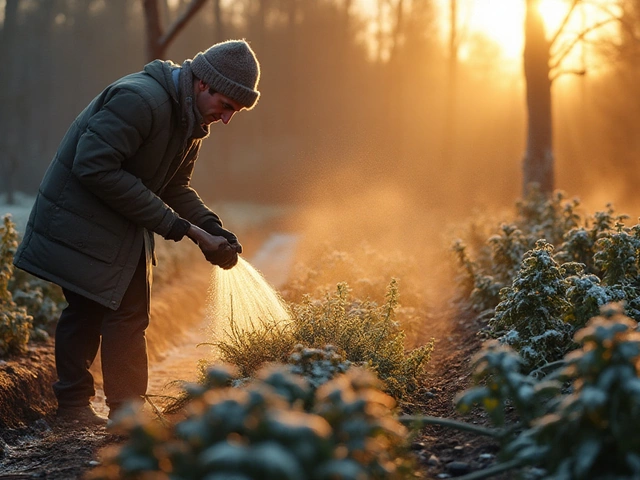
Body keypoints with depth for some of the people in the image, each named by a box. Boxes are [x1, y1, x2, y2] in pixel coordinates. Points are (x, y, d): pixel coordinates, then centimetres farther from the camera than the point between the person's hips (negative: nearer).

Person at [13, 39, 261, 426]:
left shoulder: (192, 120, 6)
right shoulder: (140, 99, -26)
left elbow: (176, 187, 12)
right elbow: (94, 167, -31)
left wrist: (211, 229, -8)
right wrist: (175, 225, -28)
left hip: (117, 230, 10)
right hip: (84, 225, -10)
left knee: (87, 310, 16)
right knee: (127, 314, -6)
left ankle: (73, 405, 26)